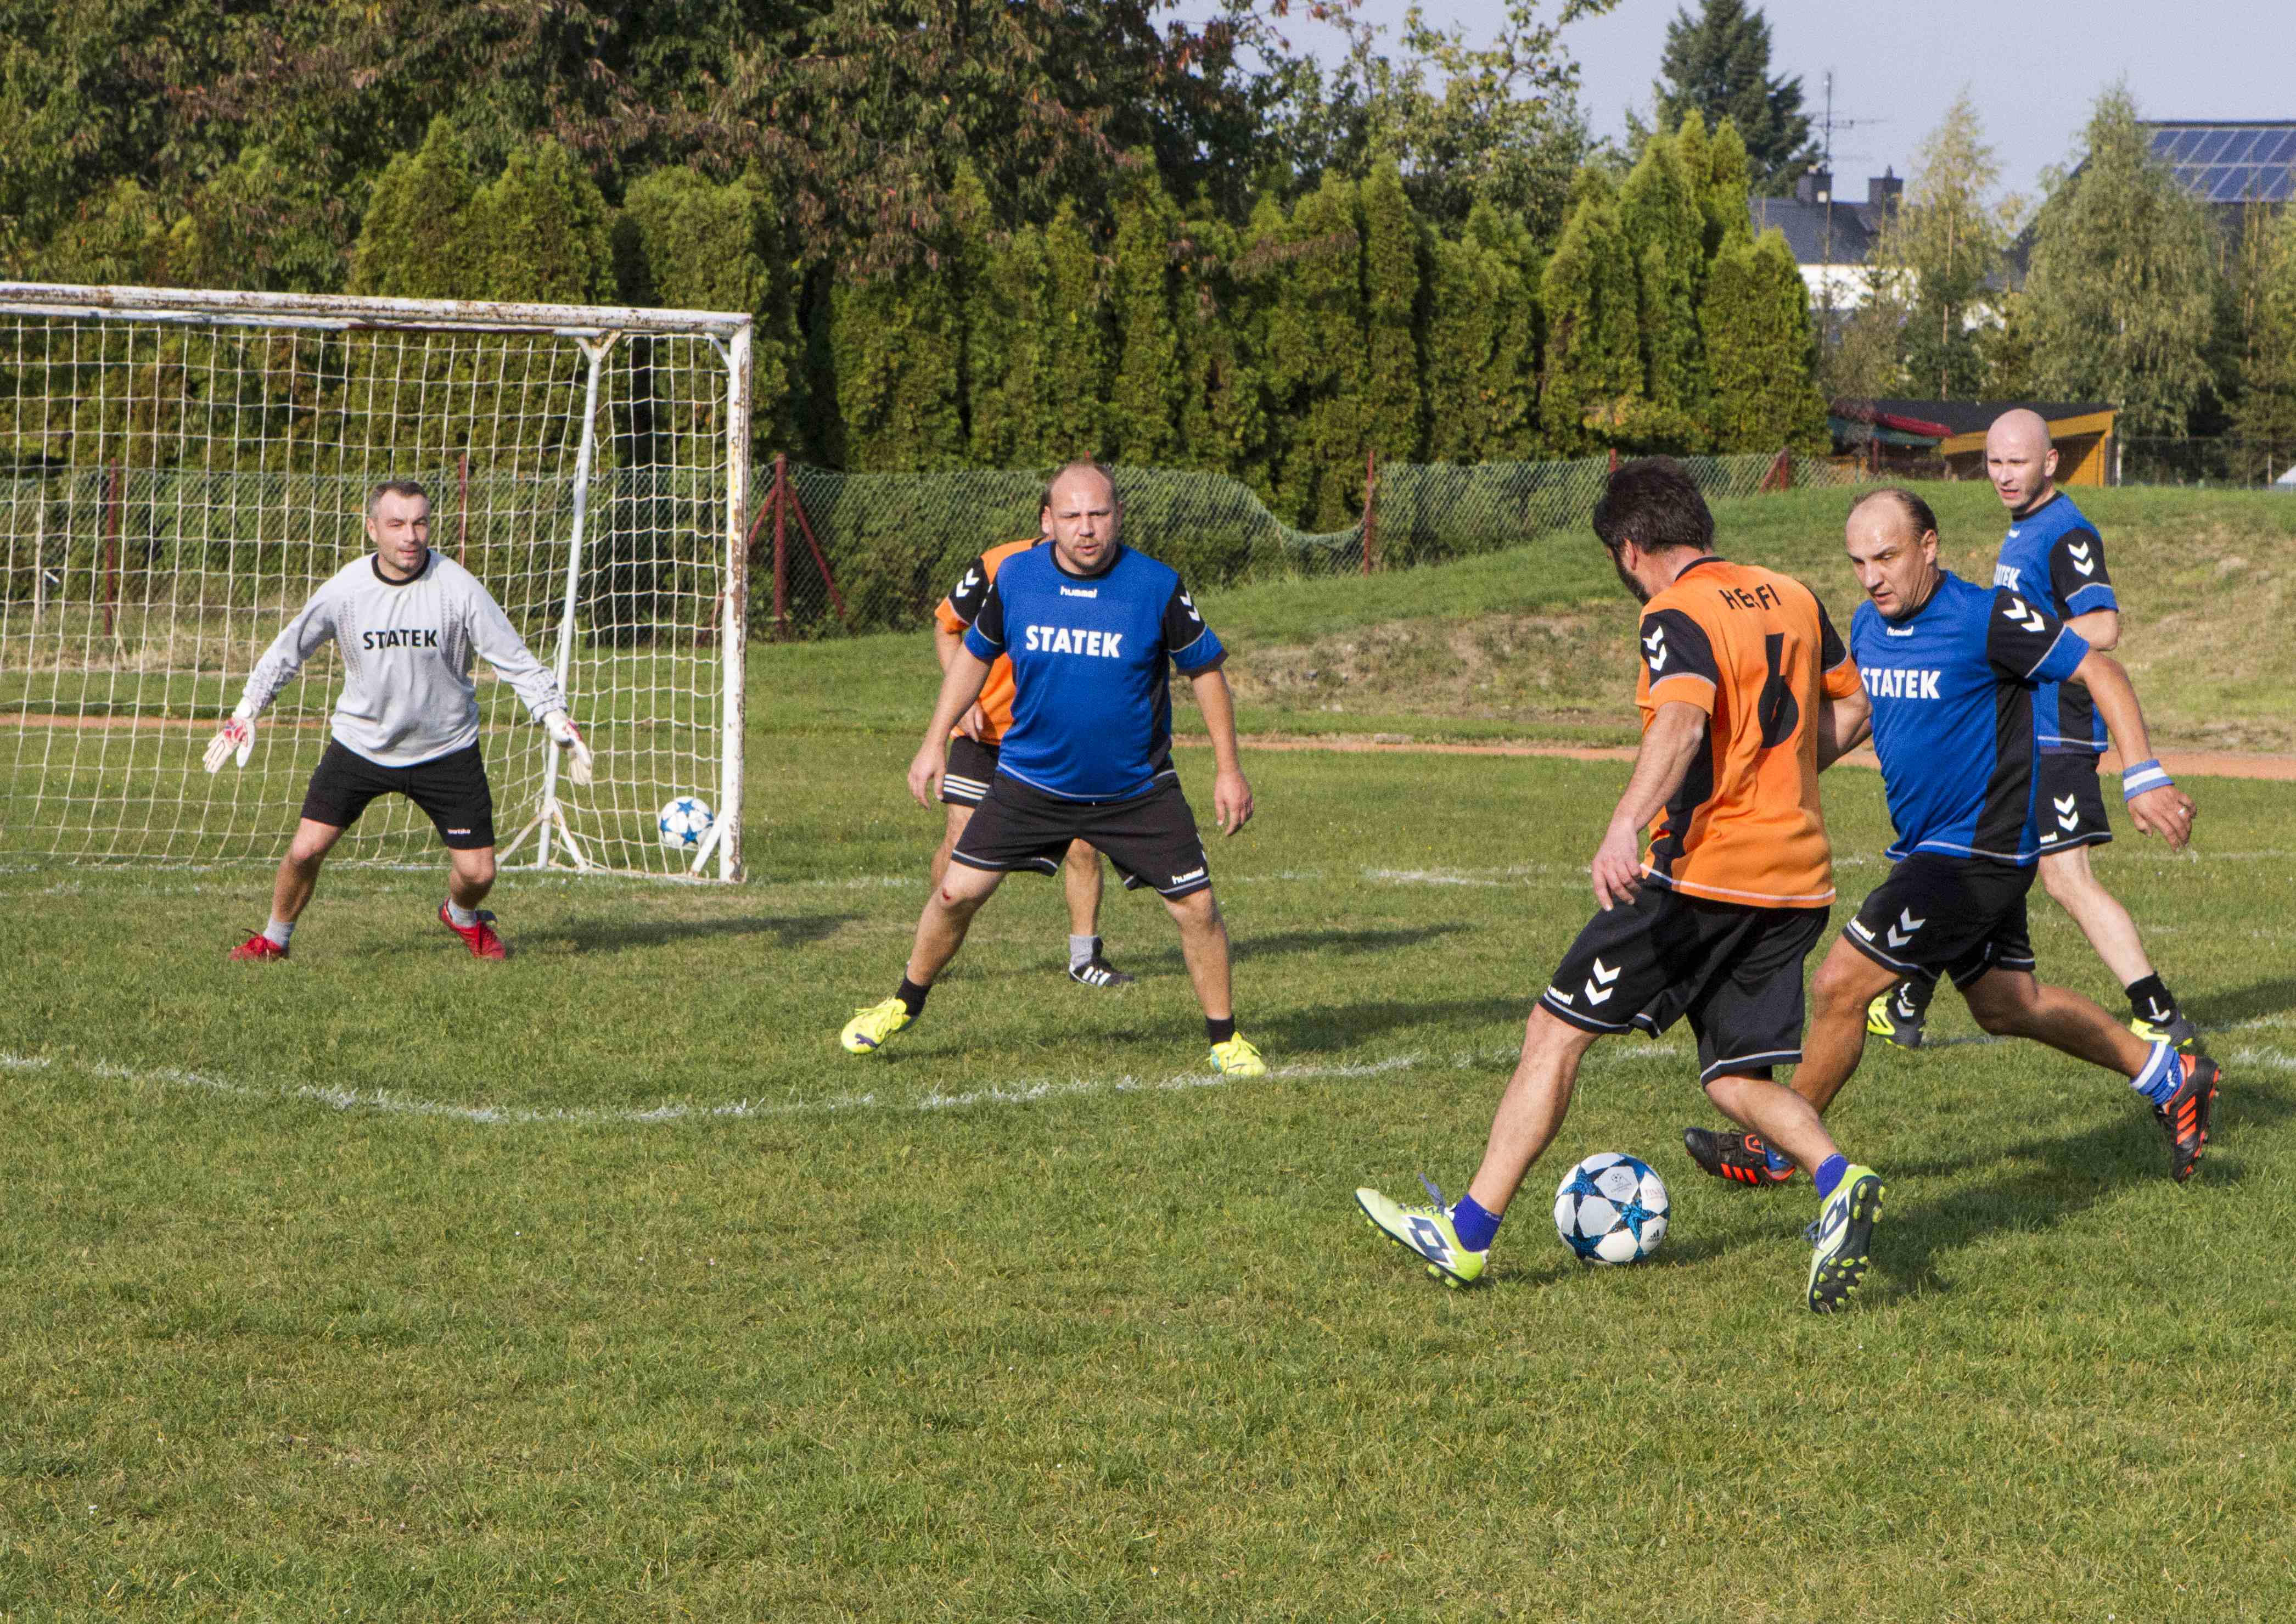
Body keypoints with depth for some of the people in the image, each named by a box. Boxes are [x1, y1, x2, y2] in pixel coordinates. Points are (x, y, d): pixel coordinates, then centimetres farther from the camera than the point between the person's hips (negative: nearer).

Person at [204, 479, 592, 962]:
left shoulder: (458, 587, -15)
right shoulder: (343, 590, -10)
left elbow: (516, 659, -8)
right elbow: (288, 650, 7)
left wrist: (558, 721, -16)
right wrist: (246, 713, 6)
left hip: (446, 749, 0)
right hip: (360, 740, 0)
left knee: (477, 872, -3)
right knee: (305, 850, -10)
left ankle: (463, 918, 34)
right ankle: (275, 938, 17)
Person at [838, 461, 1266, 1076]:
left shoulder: (1158, 586, -15)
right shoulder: (1014, 577, -9)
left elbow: (1206, 670, -2)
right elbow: (975, 653, 9)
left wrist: (1228, 769, -2)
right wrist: (934, 742, 6)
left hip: (1138, 789, -1)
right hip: (1031, 779, 1)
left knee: (1196, 908, -5)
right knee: (958, 890, -1)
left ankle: (1225, 1039, 15)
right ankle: (902, 1006, 22)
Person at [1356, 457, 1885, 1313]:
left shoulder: (1677, 616, -10)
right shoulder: (1794, 599, 13)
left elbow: (1682, 721, -29)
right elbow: (1844, 713, 23)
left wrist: (1625, 827, -40)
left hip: (1703, 871, -7)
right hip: (1799, 878, 7)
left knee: (1557, 1032, 1)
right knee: (1735, 1078, 13)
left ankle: (1467, 1233, 1)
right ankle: (1838, 1180, -15)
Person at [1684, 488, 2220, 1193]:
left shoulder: (1985, 617, -19)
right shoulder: (1870, 625, 4)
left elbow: (2100, 671, -13)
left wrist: (2143, 777, -20)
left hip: (1978, 854, -9)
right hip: (1930, 846, 9)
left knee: (1841, 986, -9)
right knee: (2006, 1007, 19)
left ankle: (1777, 1152, 8)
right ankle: (2171, 1077, 32)